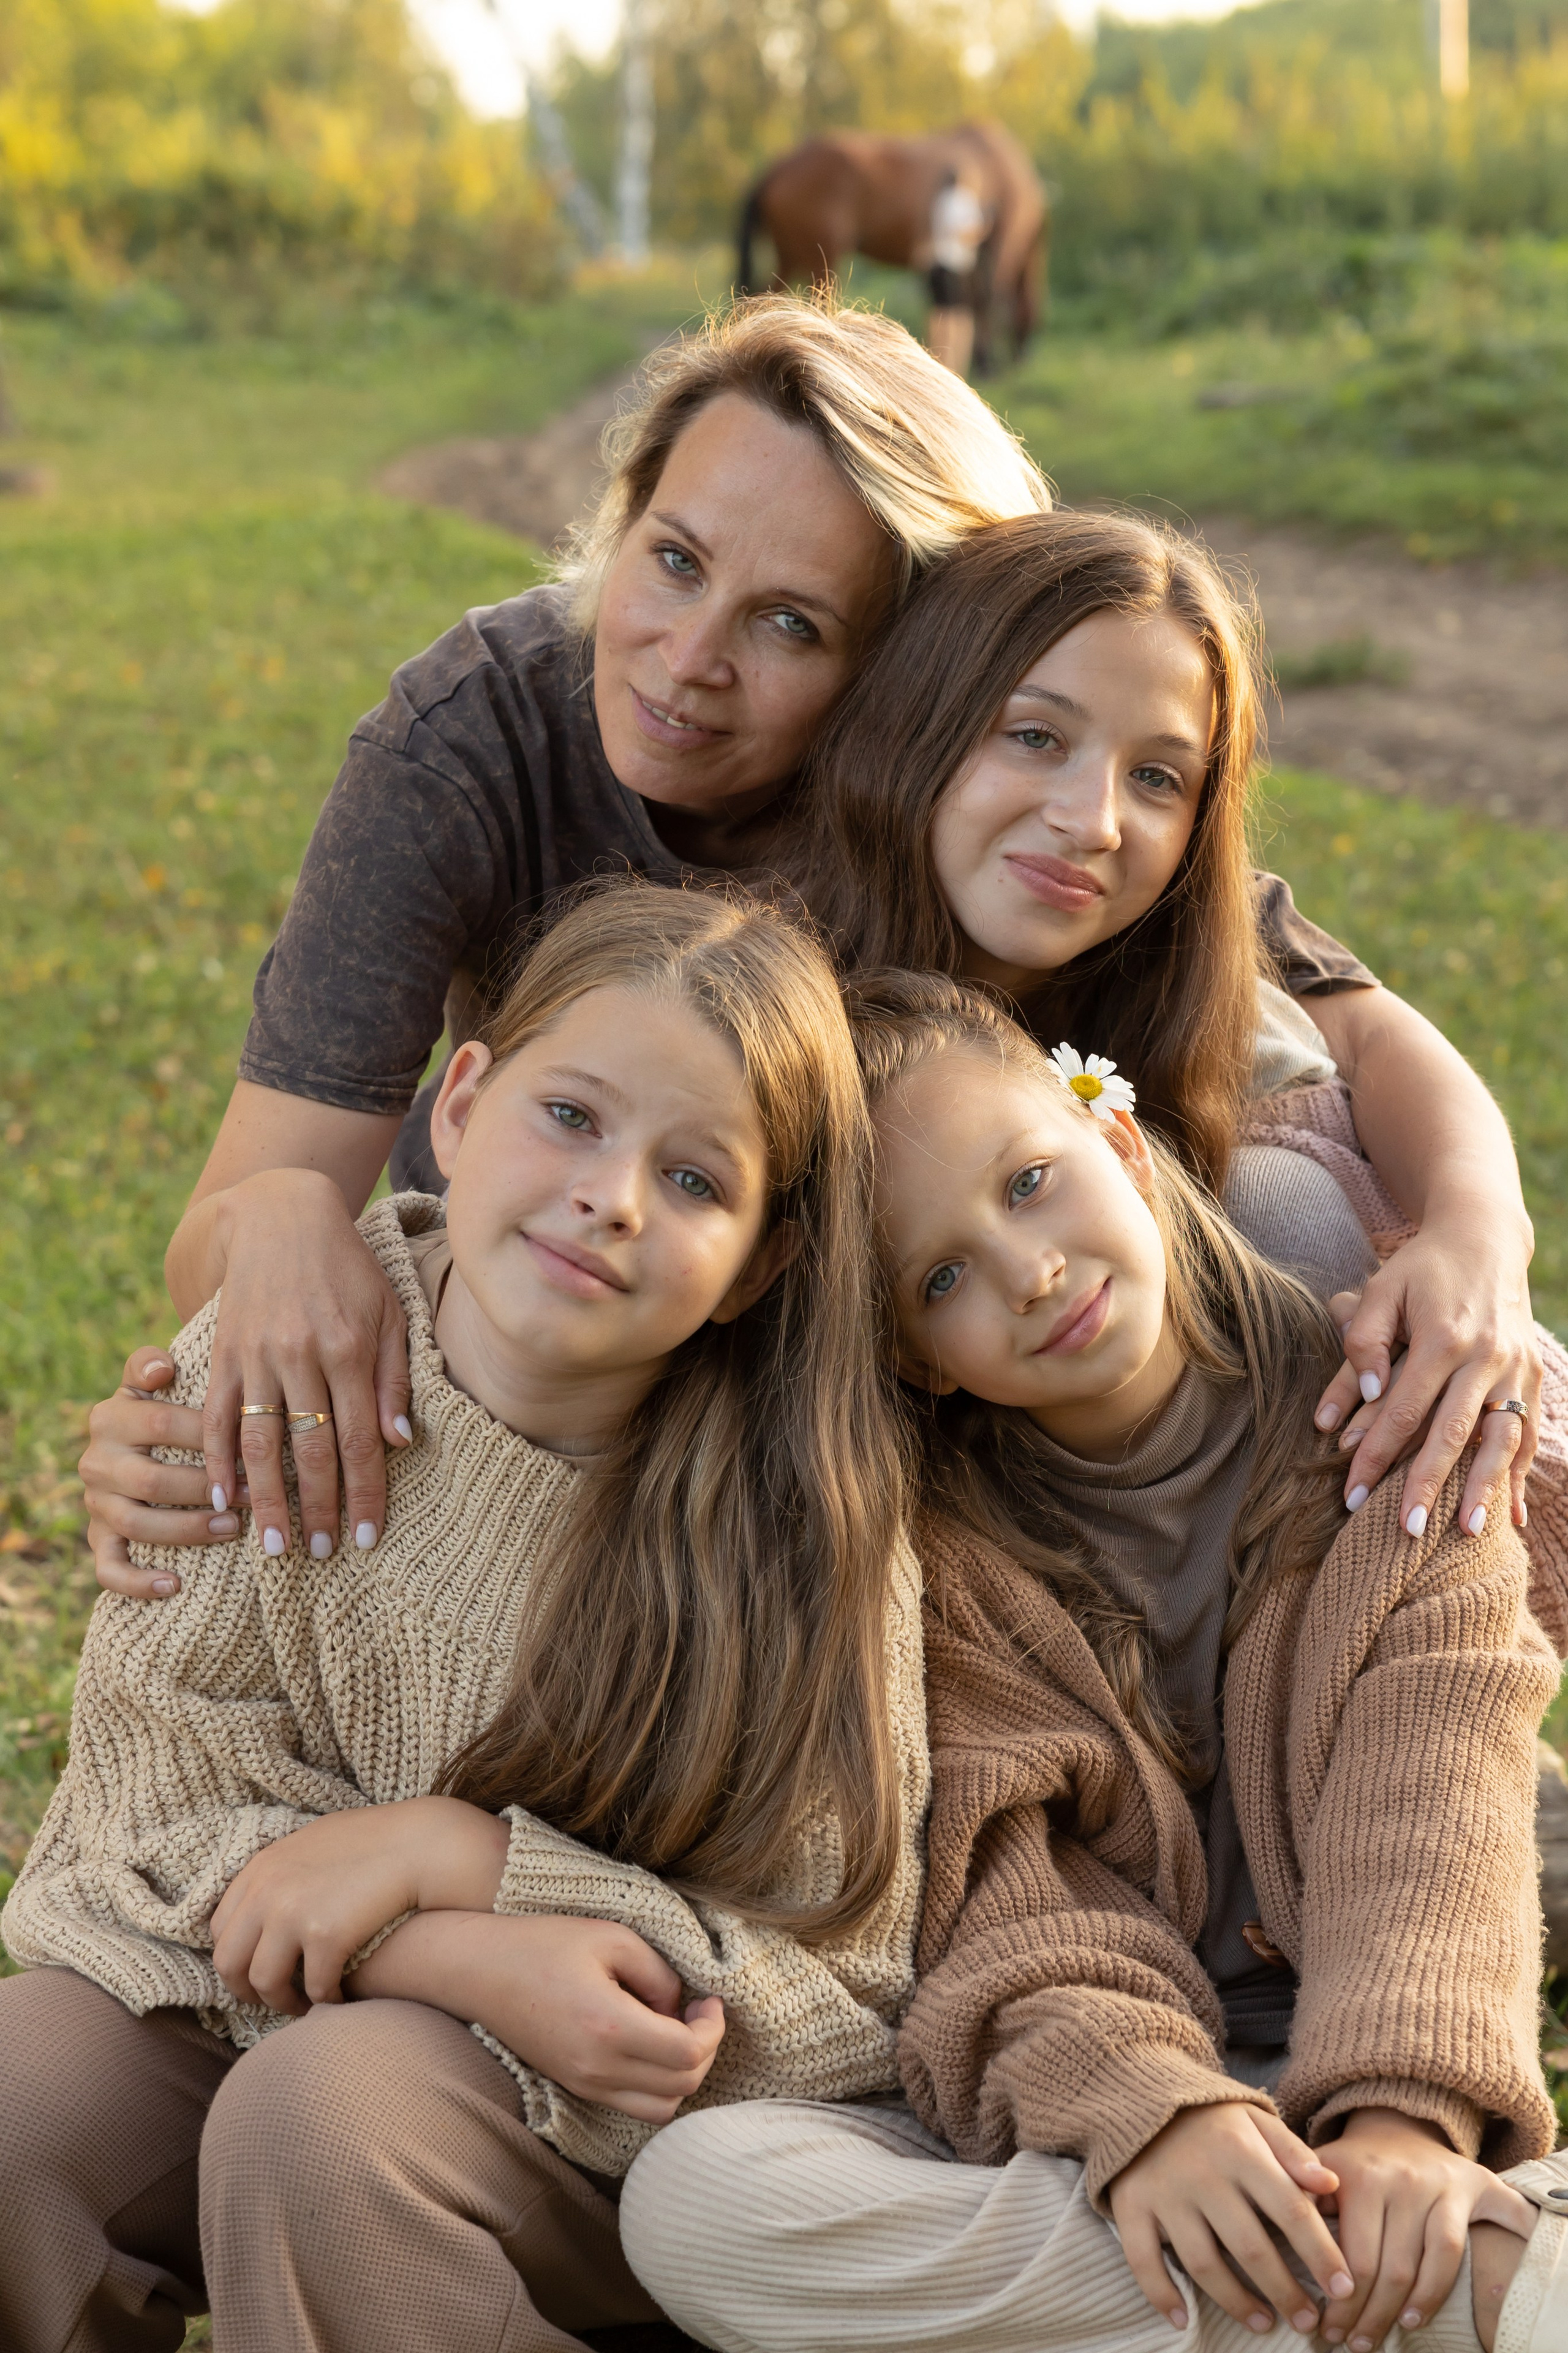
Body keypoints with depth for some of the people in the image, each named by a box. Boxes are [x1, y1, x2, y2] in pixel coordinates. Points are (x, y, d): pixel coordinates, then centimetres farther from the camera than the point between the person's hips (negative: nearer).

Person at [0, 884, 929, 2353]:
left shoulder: (802, 1519, -15)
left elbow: (839, 1989, -12)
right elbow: (163, 1779, -9)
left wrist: (440, 1848, -21)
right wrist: (470, 1959, -26)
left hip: (596, 2122, -2)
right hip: (229, 1989, 3)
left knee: (317, 2121, -31)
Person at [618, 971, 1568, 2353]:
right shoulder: (930, 1552, 4)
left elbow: (1433, 1809, -6)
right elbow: (1002, 1904, -8)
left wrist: (1403, 2110, -22)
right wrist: (1136, 2105, -27)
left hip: (1348, 2096, -3)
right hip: (1065, 2121, 4)